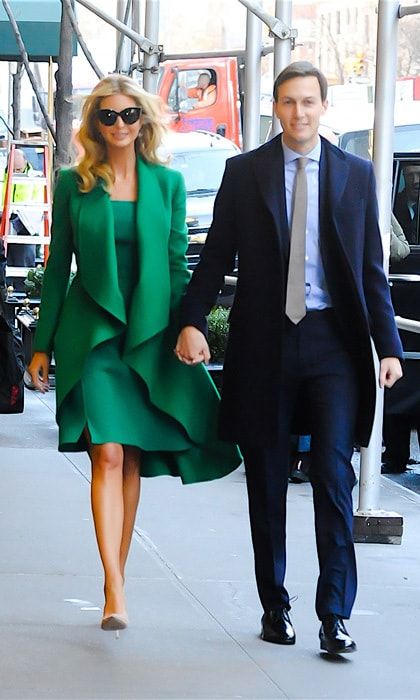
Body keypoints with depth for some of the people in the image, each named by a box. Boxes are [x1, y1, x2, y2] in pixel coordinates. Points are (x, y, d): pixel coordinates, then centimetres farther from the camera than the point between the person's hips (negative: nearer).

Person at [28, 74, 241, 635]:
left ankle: (117, 573, 20)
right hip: (92, 331, -2)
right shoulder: (74, 184, 4)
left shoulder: (168, 183, 7)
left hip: (150, 334, 2)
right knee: (108, 454, -13)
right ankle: (115, 591, -18)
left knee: (133, 459, 8)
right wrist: (43, 344, 6)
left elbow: (178, 265, 9)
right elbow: (58, 267, 7)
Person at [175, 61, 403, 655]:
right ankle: (274, 607, 19)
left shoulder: (355, 174, 7)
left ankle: (335, 614, -6)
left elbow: (372, 268, 7)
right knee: (267, 481, 7)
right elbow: (216, 255, 5)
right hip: (265, 341, 1)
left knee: (334, 474, -9)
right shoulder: (244, 172, 5)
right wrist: (192, 322, -9)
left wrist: (388, 346, 1)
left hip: (333, 341, -1)